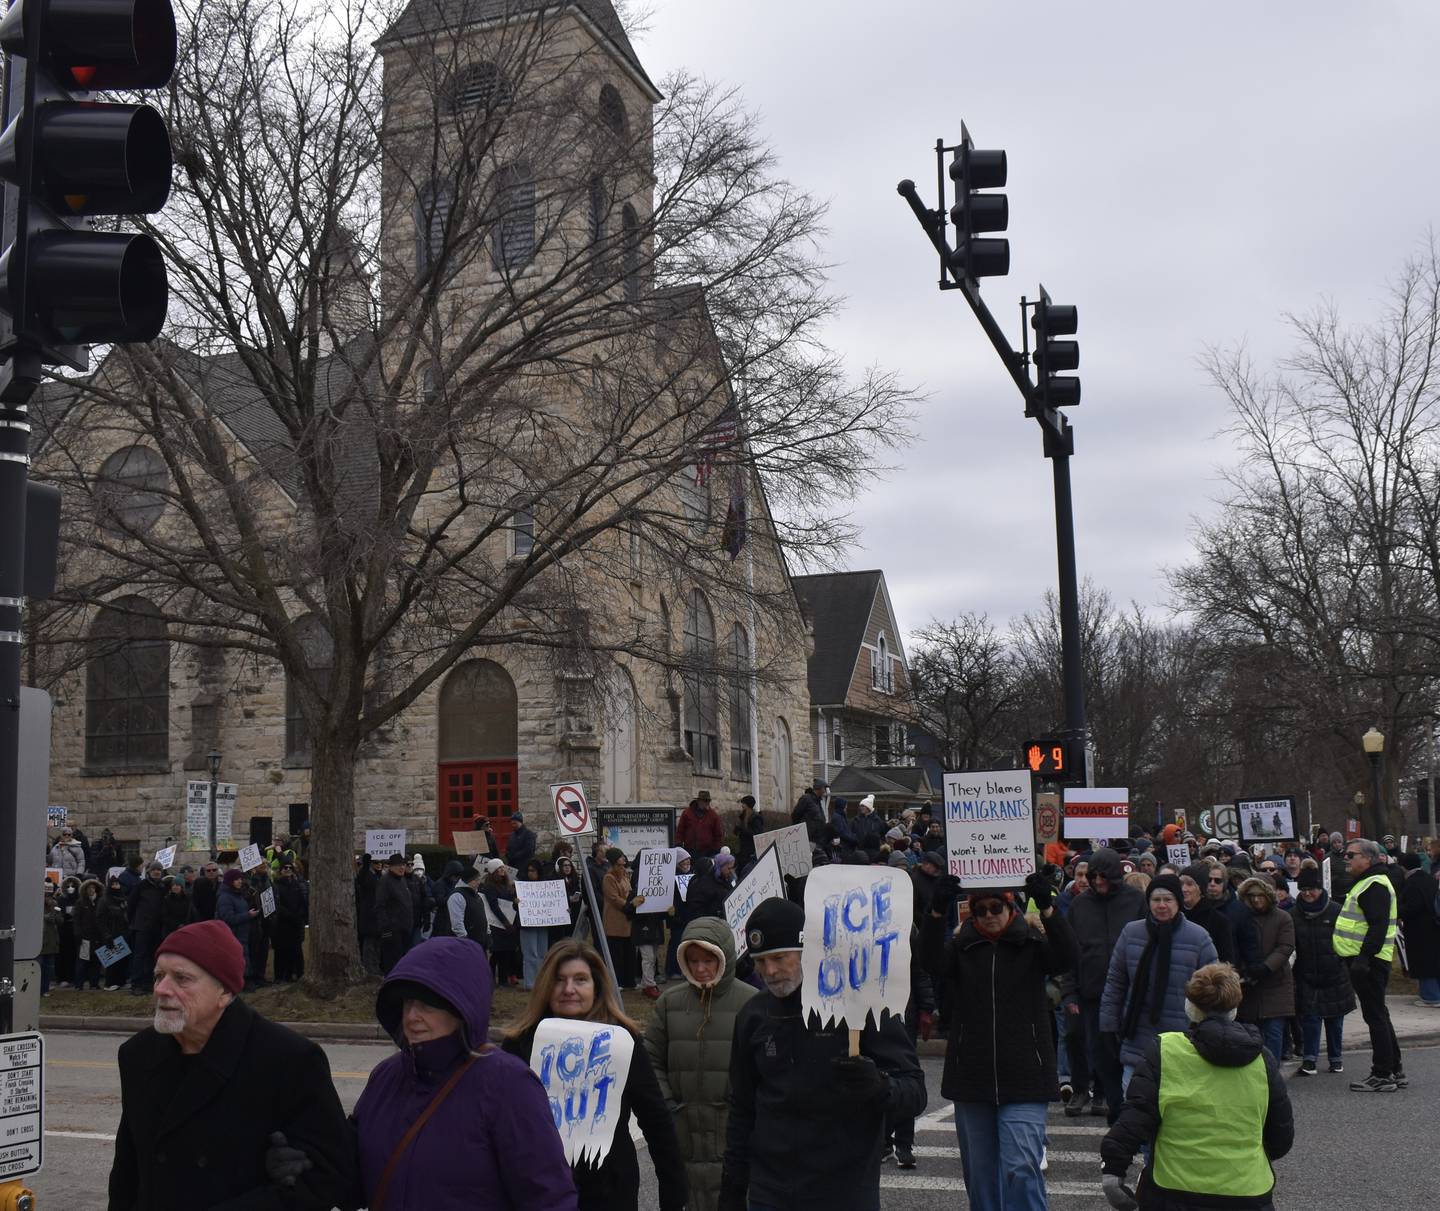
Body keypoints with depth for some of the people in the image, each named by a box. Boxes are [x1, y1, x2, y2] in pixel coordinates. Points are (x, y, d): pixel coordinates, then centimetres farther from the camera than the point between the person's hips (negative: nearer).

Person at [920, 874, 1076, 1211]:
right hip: (972, 1079, 3)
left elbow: (1066, 958, -16)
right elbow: (934, 963, -15)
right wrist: (937, 912, -30)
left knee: (1021, 1166, -13)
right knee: (979, 1170, 12)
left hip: (1023, 1080, -3)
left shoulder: (1031, 943, 2)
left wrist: (1047, 909, -30)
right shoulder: (961, 946, 5)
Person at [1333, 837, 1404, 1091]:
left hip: (1369, 961, -11)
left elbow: (1378, 925, -24)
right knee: (1378, 1015, 15)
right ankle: (1395, 1070, 22)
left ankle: (1383, 1075, -1)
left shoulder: (1374, 885, -15)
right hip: (1363, 959, 11)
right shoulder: (1364, 884, 19)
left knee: (1375, 1016, -6)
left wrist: (1364, 957, -28)